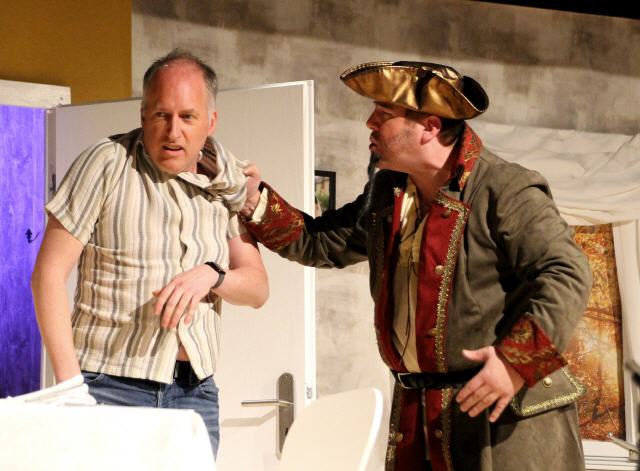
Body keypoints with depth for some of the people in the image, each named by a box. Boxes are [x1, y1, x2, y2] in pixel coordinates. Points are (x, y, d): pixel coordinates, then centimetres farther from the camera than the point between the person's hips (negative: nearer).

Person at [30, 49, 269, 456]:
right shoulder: (108, 163, -4)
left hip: (194, 391, 4)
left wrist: (210, 275, -12)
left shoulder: (227, 183, 8)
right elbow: (50, 273, -6)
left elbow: (258, 288, 10)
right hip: (110, 387, -4)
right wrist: (69, 382, -12)